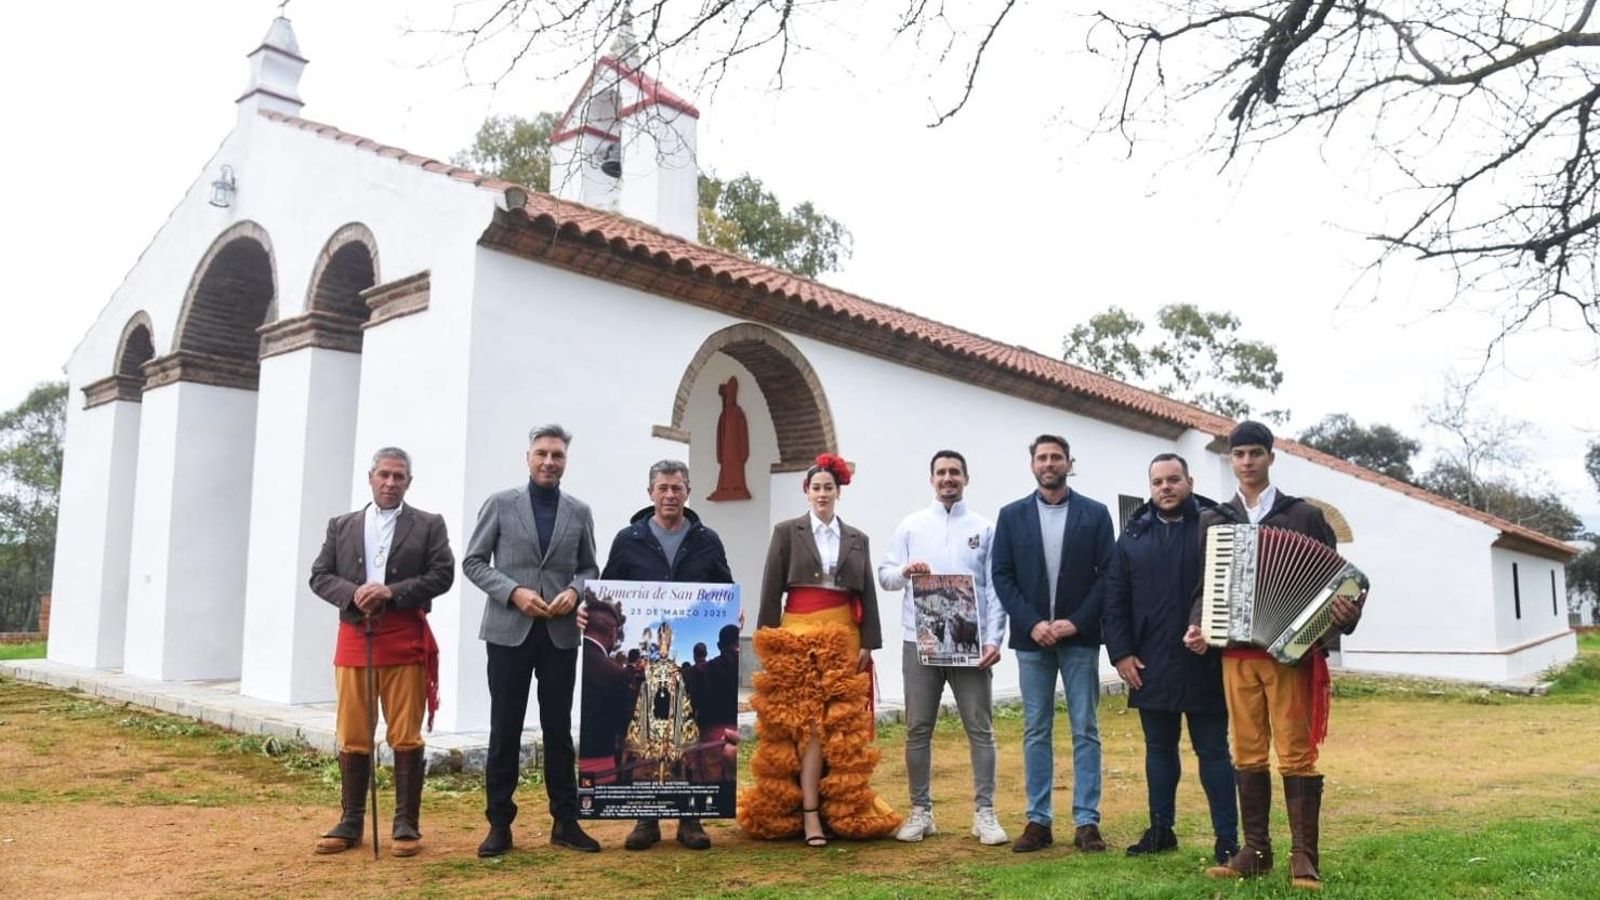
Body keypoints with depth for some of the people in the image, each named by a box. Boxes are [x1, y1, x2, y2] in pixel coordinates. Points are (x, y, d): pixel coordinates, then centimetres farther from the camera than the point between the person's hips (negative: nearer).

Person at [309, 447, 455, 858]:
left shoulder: (428, 526, 6)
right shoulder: (341, 526, 14)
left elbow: (442, 574, -3)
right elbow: (319, 576, 8)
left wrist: (393, 592, -14)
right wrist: (353, 593, -11)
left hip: (406, 642, -2)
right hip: (354, 639, 3)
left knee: (406, 737, 0)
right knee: (352, 738, 7)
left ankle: (406, 824, 8)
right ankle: (350, 822, 17)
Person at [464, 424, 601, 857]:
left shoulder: (579, 512, 8)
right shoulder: (500, 504, 2)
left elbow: (589, 568, 12)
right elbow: (473, 562, 0)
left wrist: (574, 591, -10)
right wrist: (514, 592, -14)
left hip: (561, 633, 2)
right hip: (509, 631, -2)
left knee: (559, 728, 7)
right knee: (505, 729, 4)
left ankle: (565, 821, 15)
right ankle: (499, 823, 13)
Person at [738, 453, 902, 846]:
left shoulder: (857, 539, 12)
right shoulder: (787, 532, 4)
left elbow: (868, 594, 9)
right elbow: (771, 589, 1)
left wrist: (868, 643, 1)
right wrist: (768, 640, -4)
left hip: (844, 639, 3)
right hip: (798, 636, -2)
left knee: (844, 727, 2)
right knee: (806, 724, -6)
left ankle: (844, 811, 10)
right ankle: (810, 815, -7)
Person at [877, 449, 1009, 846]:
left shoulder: (984, 529, 5)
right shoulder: (911, 525, 9)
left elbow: (996, 588, 2)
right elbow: (885, 575, 7)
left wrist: (994, 639, -8)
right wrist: (905, 570, -15)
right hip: (919, 642, 1)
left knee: (980, 729, 1)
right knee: (918, 730, 6)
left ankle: (984, 812, 9)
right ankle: (921, 810, 16)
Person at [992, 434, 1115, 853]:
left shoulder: (1095, 514, 3)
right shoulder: (1012, 515, 6)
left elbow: (1107, 575, -2)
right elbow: (1002, 575, 1)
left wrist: (1076, 622, -12)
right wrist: (1032, 623, -10)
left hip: (1080, 637, -1)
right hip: (1031, 637, 1)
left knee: (1086, 731, 3)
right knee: (1036, 732, 6)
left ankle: (1087, 822, 9)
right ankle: (1038, 820, 12)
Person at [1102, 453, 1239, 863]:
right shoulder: (1133, 536, 8)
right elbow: (1115, 601, 7)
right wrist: (1120, 653, -1)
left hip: (1204, 664, -3)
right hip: (1150, 666, 3)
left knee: (1213, 750, 5)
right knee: (1159, 748, 14)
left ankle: (1227, 839, 12)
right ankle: (1161, 830, 25)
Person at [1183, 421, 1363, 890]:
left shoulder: (1306, 515, 5)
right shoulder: (1213, 522, 13)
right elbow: (1204, 586, 15)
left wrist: (1344, 614, -16)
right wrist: (1197, 625, -1)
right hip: (1236, 653, 3)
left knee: (1296, 754, -3)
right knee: (1248, 754, 6)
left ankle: (1304, 855, 4)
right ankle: (1256, 850, 14)